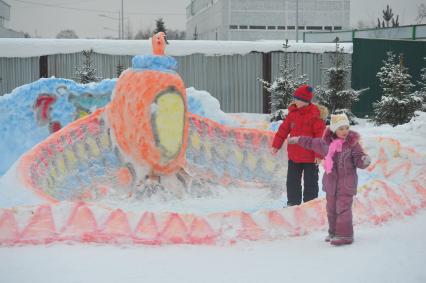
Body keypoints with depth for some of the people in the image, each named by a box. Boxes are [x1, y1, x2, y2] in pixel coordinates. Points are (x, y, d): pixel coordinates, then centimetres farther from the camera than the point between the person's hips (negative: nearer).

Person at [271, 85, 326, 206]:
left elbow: (320, 135, -16)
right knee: (292, 181, 13)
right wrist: (276, 145, 9)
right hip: (294, 155, 6)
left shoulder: (315, 115, -15)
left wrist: (319, 154, -18)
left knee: (310, 183, 6)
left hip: (310, 157, -6)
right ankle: (293, 202, 26)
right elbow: (284, 129, 10)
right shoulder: (293, 113, 3)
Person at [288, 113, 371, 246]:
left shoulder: (353, 143, -8)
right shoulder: (327, 143, 6)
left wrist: (364, 160, -34)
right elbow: (312, 143, 23)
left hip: (346, 183, -6)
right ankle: (333, 232, 28)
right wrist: (298, 140, 32)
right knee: (331, 209, 15)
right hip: (331, 181, 6)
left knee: (343, 208, -10)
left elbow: (358, 160, -11)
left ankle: (345, 235, -6)